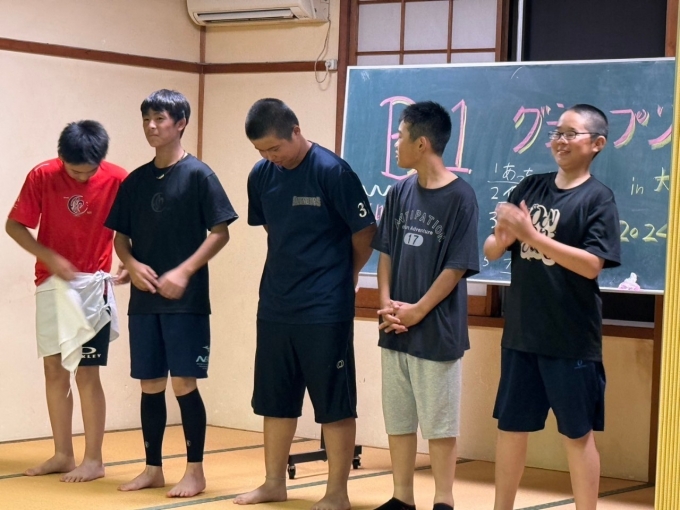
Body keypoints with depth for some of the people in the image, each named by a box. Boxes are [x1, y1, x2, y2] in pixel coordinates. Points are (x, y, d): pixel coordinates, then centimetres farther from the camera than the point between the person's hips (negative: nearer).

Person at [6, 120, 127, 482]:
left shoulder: (118, 180, -11)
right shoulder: (42, 177, -7)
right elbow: (14, 226, -2)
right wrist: (49, 257, -14)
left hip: (93, 286, -3)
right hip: (51, 285, 3)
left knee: (86, 372, -5)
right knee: (54, 370, 7)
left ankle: (94, 460, 2)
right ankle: (62, 455, 17)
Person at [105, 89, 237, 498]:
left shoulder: (198, 175, -5)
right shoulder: (136, 181, 10)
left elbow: (220, 232, -7)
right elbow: (120, 236, 15)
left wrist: (184, 271, -15)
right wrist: (132, 264, -6)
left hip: (186, 300, -5)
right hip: (144, 300, 5)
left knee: (184, 383, -4)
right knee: (150, 384, 9)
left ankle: (195, 470, 6)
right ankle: (153, 468, 18)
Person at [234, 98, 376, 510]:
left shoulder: (332, 172, -14)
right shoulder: (261, 175, 3)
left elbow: (365, 232, -6)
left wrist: (344, 275, 7)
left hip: (325, 309, -6)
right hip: (275, 306, 6)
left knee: (335, 403, 2)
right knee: (275, 399, 14)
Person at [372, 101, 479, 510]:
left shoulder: (460, 196, -11)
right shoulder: (400, 193, 6)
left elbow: (457, 266, -12)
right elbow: (386, 253, 10)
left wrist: (417, 311, -13)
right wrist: (386, 303, -4)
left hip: (437, 330, -6)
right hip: (395, 328, 6)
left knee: (439, 421, 2)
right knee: (398, 418, 12)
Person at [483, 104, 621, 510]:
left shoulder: (598, 198, -7)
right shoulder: (530, 188, 7)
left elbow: (592, 264, -18)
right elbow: (492, 251, 8)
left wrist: (532, 236, -22)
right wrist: (503, 237, -16)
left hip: (572, 339, -5)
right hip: (521, 333, 5)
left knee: (577, 433, 4)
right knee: (511, 427, 12)